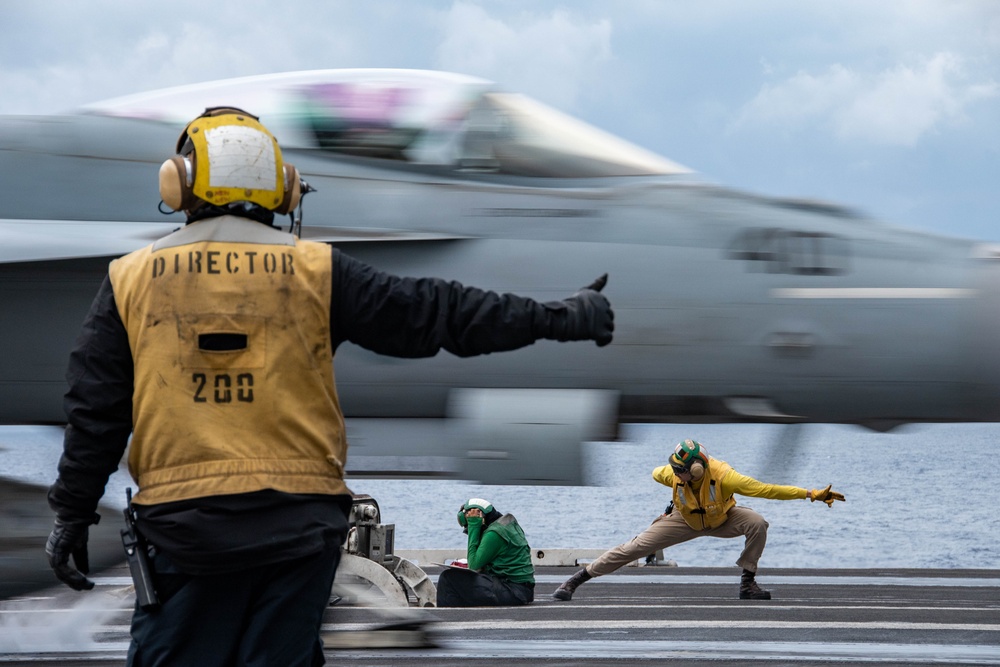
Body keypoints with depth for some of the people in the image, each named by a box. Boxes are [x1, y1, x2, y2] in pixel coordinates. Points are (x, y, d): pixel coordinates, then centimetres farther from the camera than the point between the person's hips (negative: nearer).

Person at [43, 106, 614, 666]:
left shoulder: (131, 281, 4)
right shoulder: (315, 273, 1)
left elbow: (94, 414, 6)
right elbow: (433, 313, 3)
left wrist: (73, 513, 15)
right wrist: (559, 319, 10)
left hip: (182, 523, 0)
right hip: (298, 520, 0)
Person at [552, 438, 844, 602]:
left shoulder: (722, 476, -41)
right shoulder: (673, 474, -32)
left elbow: (766, 489, -42)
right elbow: (656, 474, -4)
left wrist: (812, 494, -46)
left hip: (721, 519, -1)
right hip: (685, 521, 1)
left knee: (757, 524, -30)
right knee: (634, 547, -8)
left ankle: (747, 584, -12)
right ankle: (578, 578, 2)